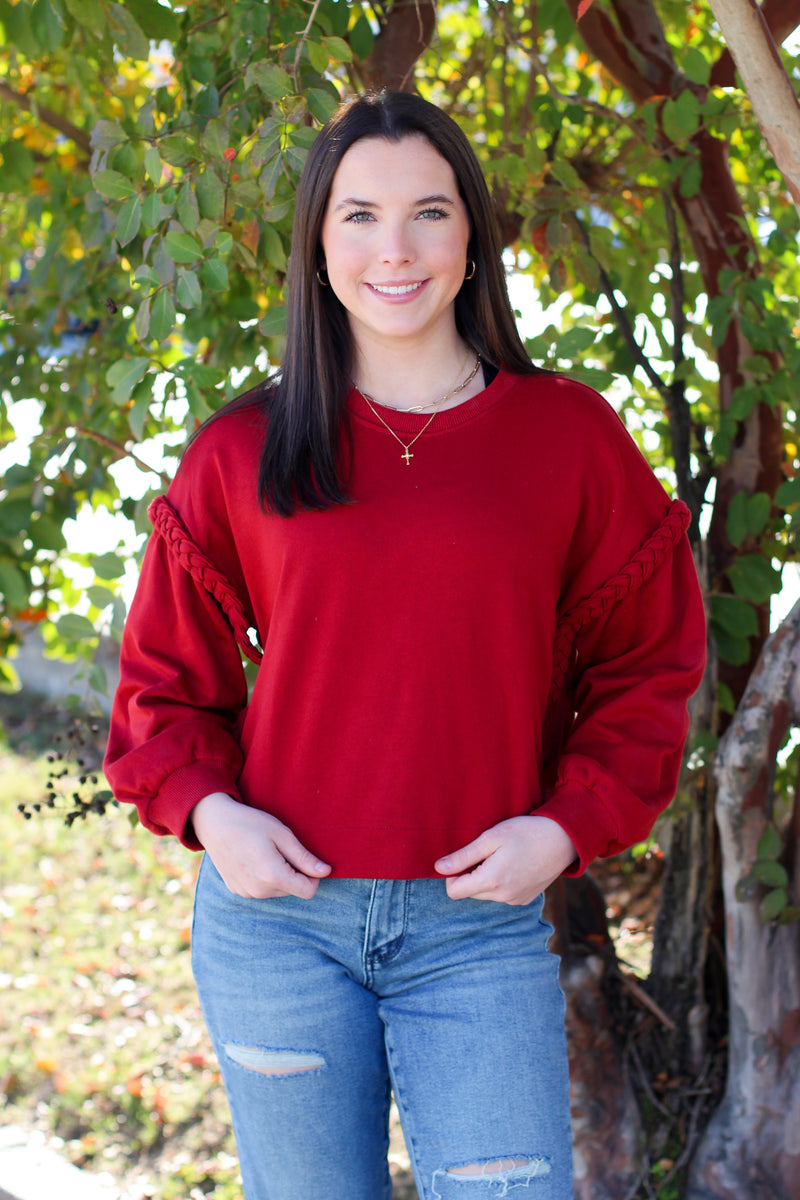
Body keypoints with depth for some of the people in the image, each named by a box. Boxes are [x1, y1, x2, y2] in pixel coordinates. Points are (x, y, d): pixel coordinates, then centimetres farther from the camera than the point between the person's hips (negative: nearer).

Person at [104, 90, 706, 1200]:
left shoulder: (570, 436, 1)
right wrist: (207, 810, -7)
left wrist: (566, 828, -7)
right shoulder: (243, 453, 2)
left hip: (480, 923, -1)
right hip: (277, 911, 1)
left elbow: (646, 670, 6)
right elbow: (165, 675, 11)